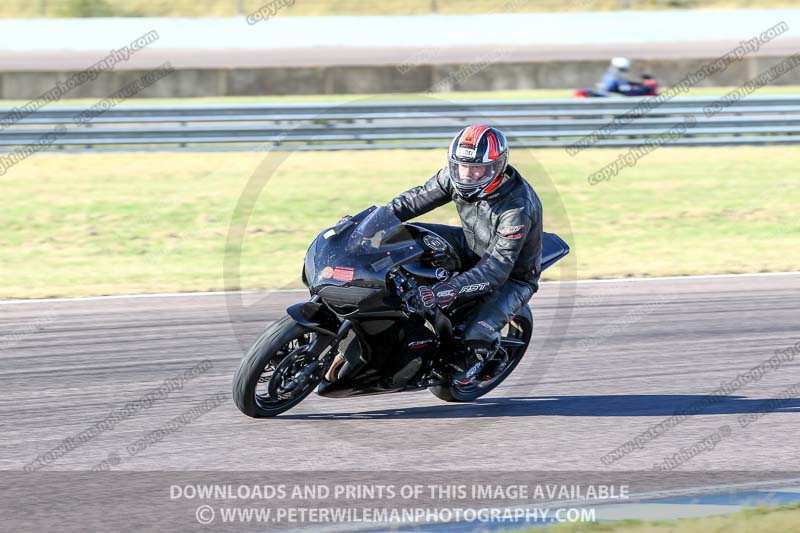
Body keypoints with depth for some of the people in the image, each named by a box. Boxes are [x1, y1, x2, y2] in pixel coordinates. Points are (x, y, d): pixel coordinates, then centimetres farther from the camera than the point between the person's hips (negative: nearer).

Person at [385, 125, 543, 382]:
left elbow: (498, 268, -39)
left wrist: (446, 290, -50)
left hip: (512, 277, -6)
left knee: (477, 336, -28)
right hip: (471, 246, 6)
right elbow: (419, 198, -2)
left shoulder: (518, 207, -37)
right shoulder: (456, 175, -18)